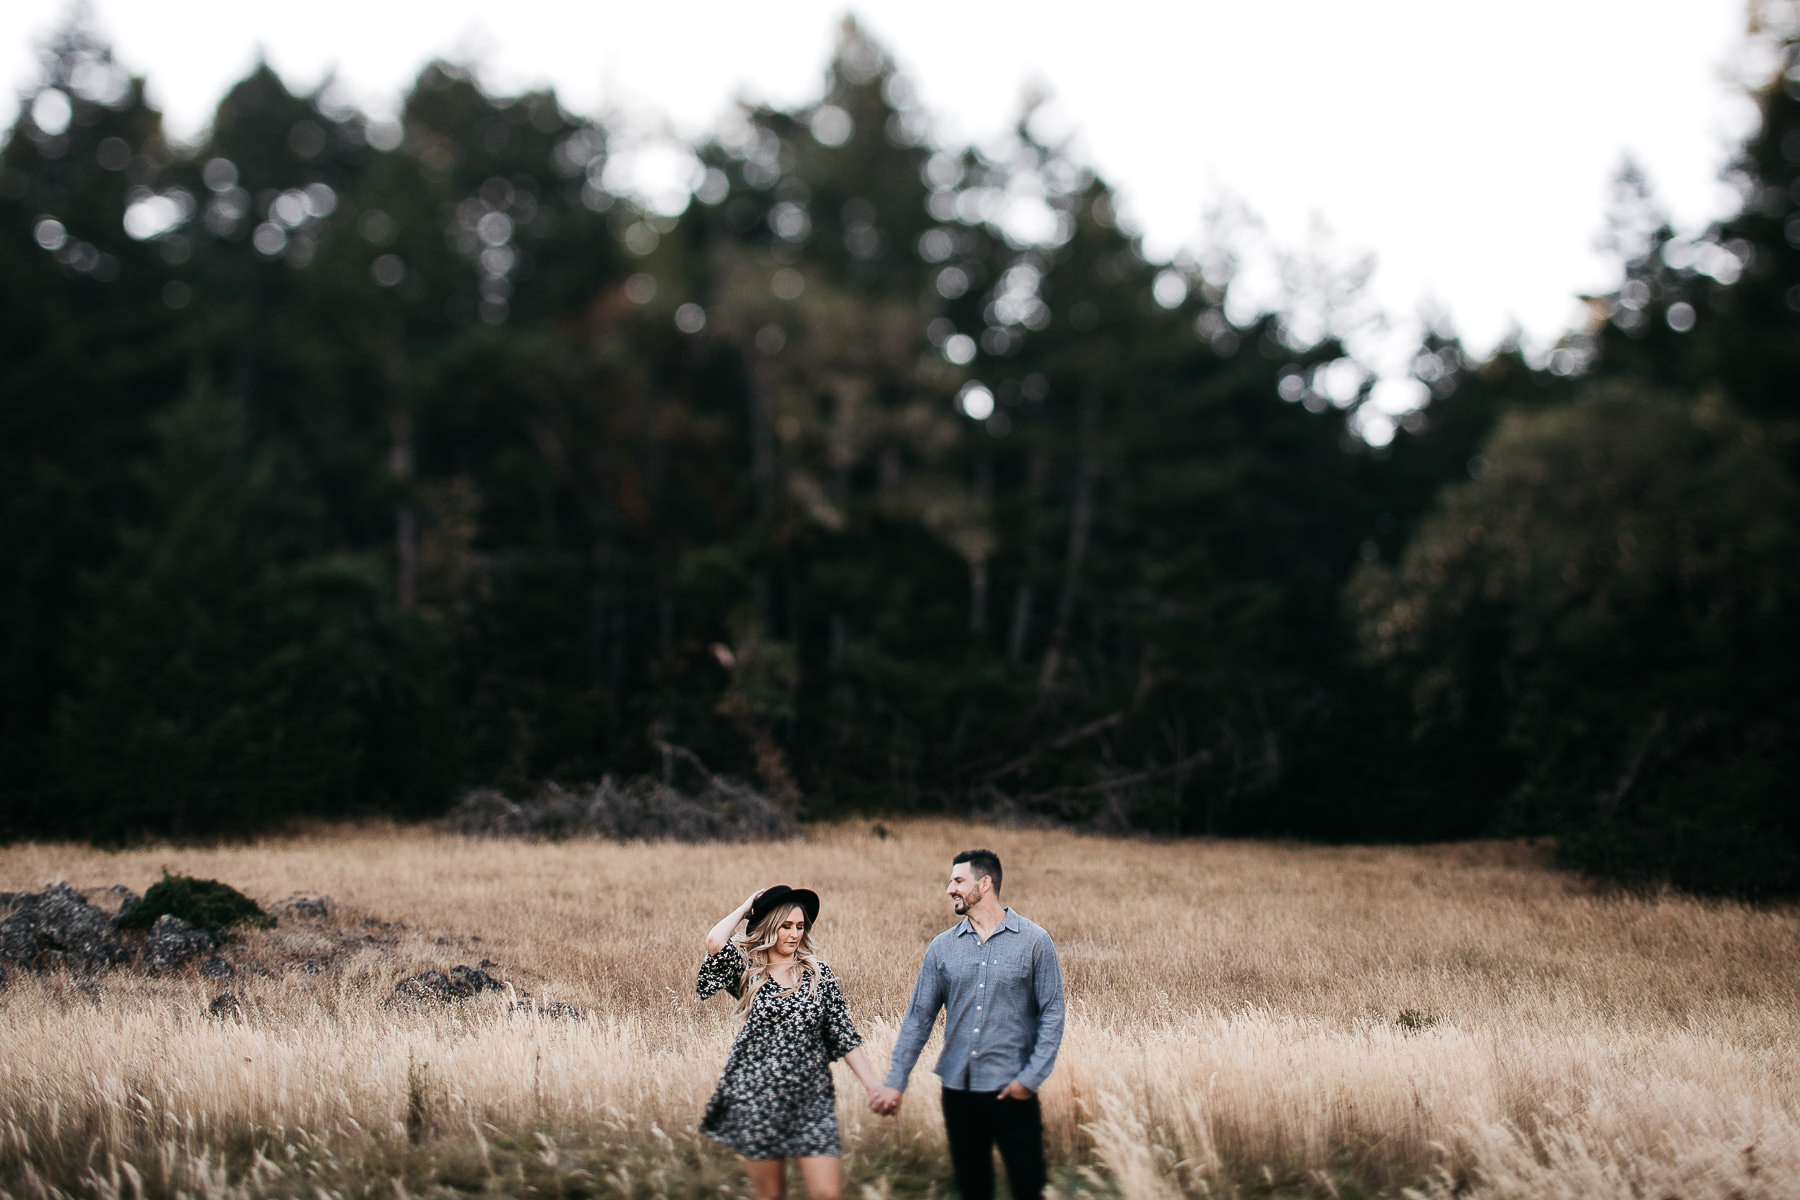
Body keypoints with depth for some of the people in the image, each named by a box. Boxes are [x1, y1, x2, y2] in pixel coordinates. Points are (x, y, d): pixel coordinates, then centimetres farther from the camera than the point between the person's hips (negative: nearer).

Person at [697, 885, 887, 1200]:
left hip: (812, 1100, 1)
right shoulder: (747, 970, 2)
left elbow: (844, 1035, 3)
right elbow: (715, 942, -19)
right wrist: (746, 906, -2)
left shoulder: (819, 975, 6)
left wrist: (872, 1083, -9)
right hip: (758, 1099, -1)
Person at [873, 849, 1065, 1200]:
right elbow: (919, 1016, 6)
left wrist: (1032, 1077, -13)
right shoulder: (942, 947, 5)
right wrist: (895, 1081, 1)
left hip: (1012, 1091, -3)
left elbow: (1052, 1013, -4)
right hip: (958, 1089, 3)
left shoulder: (1034, 941, -4)